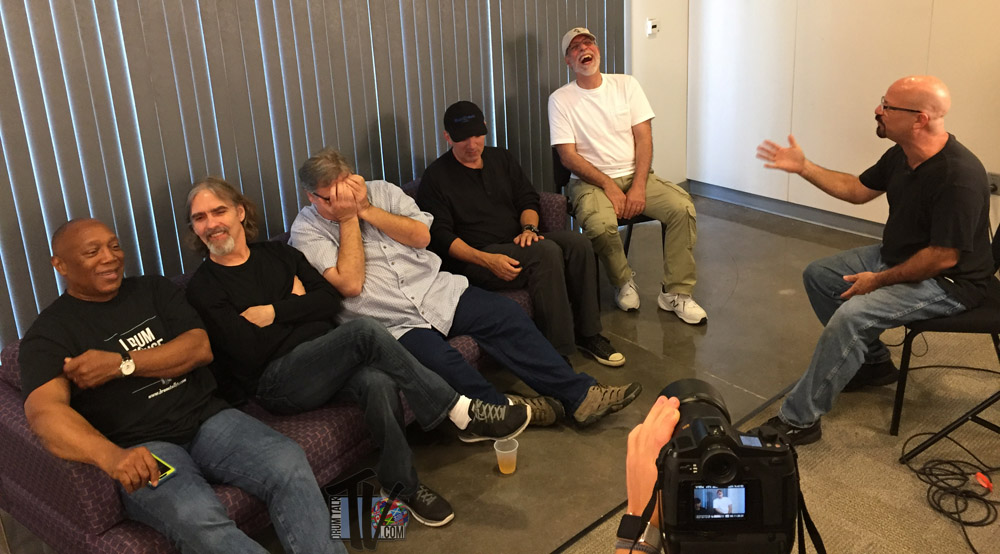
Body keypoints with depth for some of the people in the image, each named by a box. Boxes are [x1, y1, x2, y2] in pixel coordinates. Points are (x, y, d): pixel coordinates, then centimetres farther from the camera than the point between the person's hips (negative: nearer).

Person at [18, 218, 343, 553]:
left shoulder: (154, 291, 16)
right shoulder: (50, 333, 1)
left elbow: (200, 348, 2)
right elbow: (44, 411, -18)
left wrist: (121, 363, -12)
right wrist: (112, 456, -38)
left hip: (208, 419, 4)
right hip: (142, 447, -4)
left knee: (290, 464, -26)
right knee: (199, 520, -35)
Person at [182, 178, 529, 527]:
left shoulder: (276, 253, 17)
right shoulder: (203, 289, 2)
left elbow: (330, 300, 6)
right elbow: (249, 350, -11)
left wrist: (273, 312, -3)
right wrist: (294, 304, -3)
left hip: (328, 363, 5)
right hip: (275, 383, -4)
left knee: (378, 382, -32)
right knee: (365, 332, -30)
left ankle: (400, 484, -15)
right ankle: (463, 413, -23)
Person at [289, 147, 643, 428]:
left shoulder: (380, 192, 10)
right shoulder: (307, 231, -2)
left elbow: (422, 236, -3)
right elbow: (350, 283, -15)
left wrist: (366, 209, -9)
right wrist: (347, 218, -11)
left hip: (437, 292, 5)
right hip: (392, 324, -4)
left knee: (506, 315, -14)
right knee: (438, 358, -32)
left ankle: (580, 395, -11)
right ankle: (505, 408, -7)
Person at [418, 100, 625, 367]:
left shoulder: (501, 159, 18)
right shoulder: (435, 177, -1)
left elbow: (528, 199, 18)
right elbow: (441, 237, -9)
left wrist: (529, 227, -6)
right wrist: (488, 260, -22)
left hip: (518, 245, 6)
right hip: (475, 259, -6)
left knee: (577, 242, -20)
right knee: (547, 251, -32)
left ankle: (587, 334, -11)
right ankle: (558, 353, -32)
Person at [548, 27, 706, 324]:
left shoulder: (626, 85, 6)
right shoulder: (560, 99, -2)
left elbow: (644, 138, 0)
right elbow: (568, 155, -8)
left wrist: (639, 186, -14)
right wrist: (608, 186, -18)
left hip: (634, 176, 3)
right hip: (590, 181, -3)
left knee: (682, 206, -22)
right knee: (600, 223, -35)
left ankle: (675, 293, -11)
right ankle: (624, 281, -5)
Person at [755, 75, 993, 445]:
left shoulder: (959, 176, -30)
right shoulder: (901, 155, -1)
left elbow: (943, 258, -29)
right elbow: (858, 190, 15)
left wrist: (880, 280, -20)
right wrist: (802, 167, 7)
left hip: (946, 281, -10)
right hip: (896, 256, 10)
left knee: (852, 314, -29)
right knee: (818, 275, 10)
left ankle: (799, 419, -21)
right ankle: (873, 363, 21)